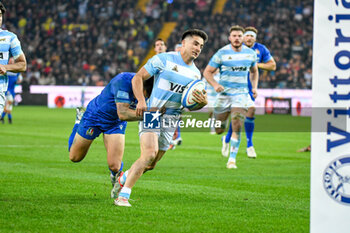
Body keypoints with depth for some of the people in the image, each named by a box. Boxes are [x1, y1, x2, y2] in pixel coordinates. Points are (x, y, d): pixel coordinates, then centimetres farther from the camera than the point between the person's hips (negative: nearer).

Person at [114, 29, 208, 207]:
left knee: (151, 164, 6)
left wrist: (202, 103, -5)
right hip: (151, 113, -6)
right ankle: (123, 196, -17)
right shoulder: (164, 59, -4)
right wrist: (141, 100, -17)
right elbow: (138, 78, -2)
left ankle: (123, 179, 34)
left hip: (171, 120, 6)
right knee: (149, 154, -24)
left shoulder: (196, 74, 13)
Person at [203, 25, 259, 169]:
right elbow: (207, 72, -2)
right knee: (219, 130, 4)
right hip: (224, 94, -1)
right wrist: (215, 84, -20)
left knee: (237, 127, -15)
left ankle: (232, 159, -6)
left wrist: (254, 87, 7)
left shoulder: (250, 53, 5)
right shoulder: (222, 53, -6)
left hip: (241, 94, 1)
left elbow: (254, 71, 22)